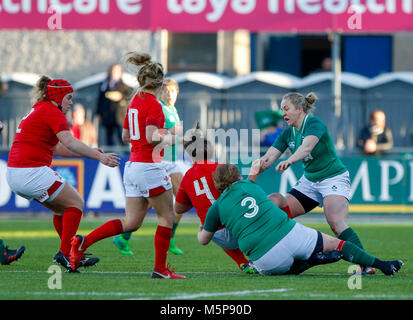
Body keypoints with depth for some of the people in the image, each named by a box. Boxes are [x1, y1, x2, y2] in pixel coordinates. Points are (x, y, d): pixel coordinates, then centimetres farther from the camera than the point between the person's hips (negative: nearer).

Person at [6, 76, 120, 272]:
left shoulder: (37, 110, 22)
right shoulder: (52, 112, -8)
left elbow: (56, 148, 24)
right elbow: (69, 142, -23)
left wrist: (88, 152, 16)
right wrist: (99, 156, -27)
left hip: (14, 175, 10)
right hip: (32, 173, -10)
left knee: (62, 208, 21)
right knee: (76, 204, 2)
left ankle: (73, 255, 21)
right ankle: (65, 253, -4)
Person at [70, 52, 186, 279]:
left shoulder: (135, 102, 13)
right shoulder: (153, 105, -13)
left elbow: (125, 135, 21)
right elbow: (151, 137, -24)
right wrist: (167, 138, -5)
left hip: (132, 166, 8)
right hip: (148, 166, -8)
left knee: (131, 222, 9)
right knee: (167, 216, 4)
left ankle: (83, 242, -1)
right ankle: (160, 269, 5)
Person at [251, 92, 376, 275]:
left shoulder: (314, 124, -17)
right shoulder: (287, 134, 5)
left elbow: (306, 147, -39)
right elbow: (267, 160, 0)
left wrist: (289, 161, -58)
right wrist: (253, 172, -22)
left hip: (334, 179, -8)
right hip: (309, 182, 8)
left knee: (335, 222, -30)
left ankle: (365, 264, -30)